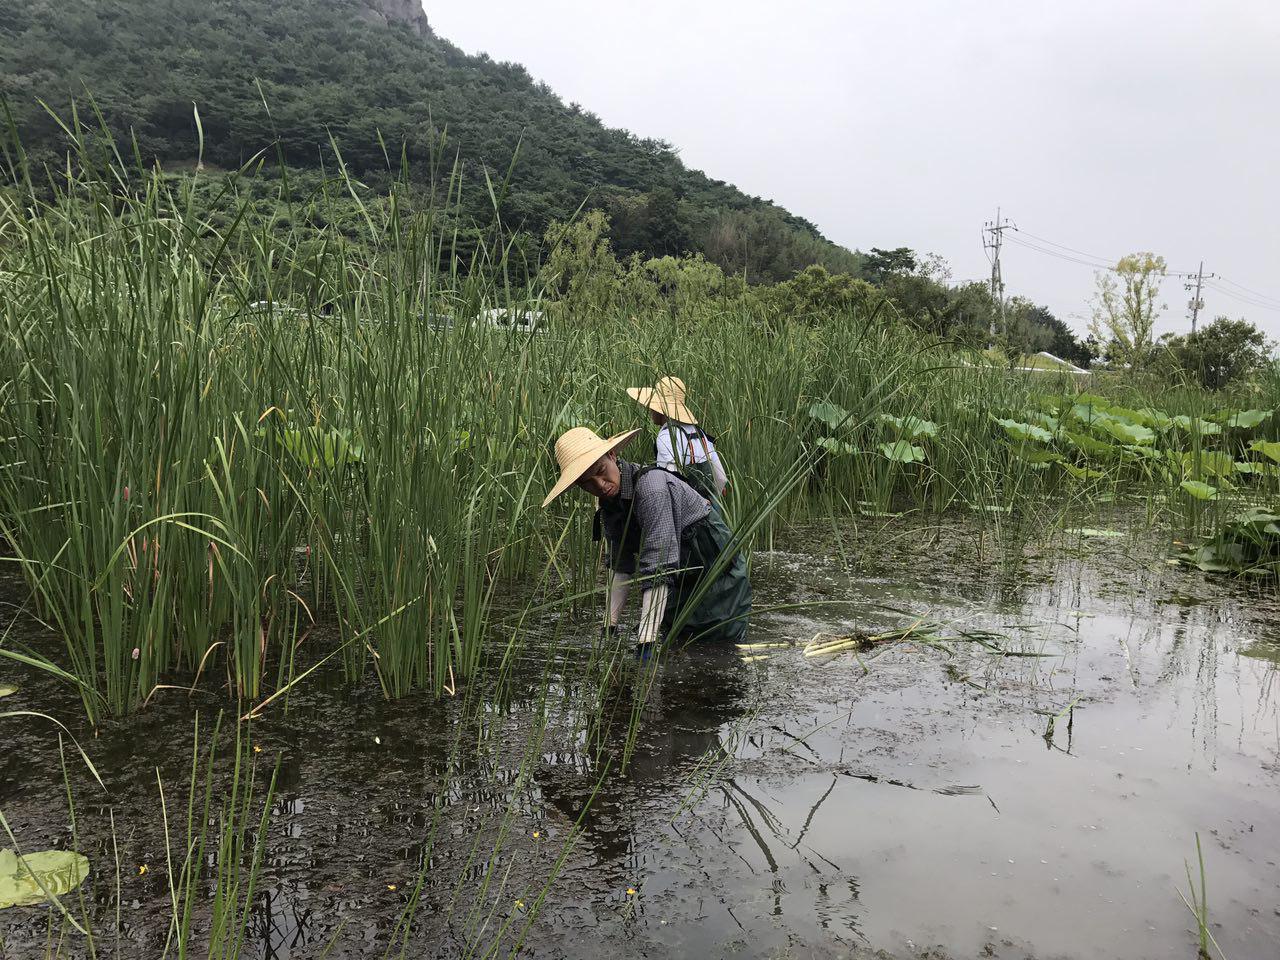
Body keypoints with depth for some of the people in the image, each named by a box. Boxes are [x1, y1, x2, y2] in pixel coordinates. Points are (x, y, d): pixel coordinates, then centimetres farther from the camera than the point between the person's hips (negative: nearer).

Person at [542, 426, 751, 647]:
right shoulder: (608, 508, -2)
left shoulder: (651, 486, -30)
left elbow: (658, 570, -35)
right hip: (680, 590, 7)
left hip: (719, 583, -7)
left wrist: (646, 640, -38)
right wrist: (610, 623, 3)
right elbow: (621, 566, 8)